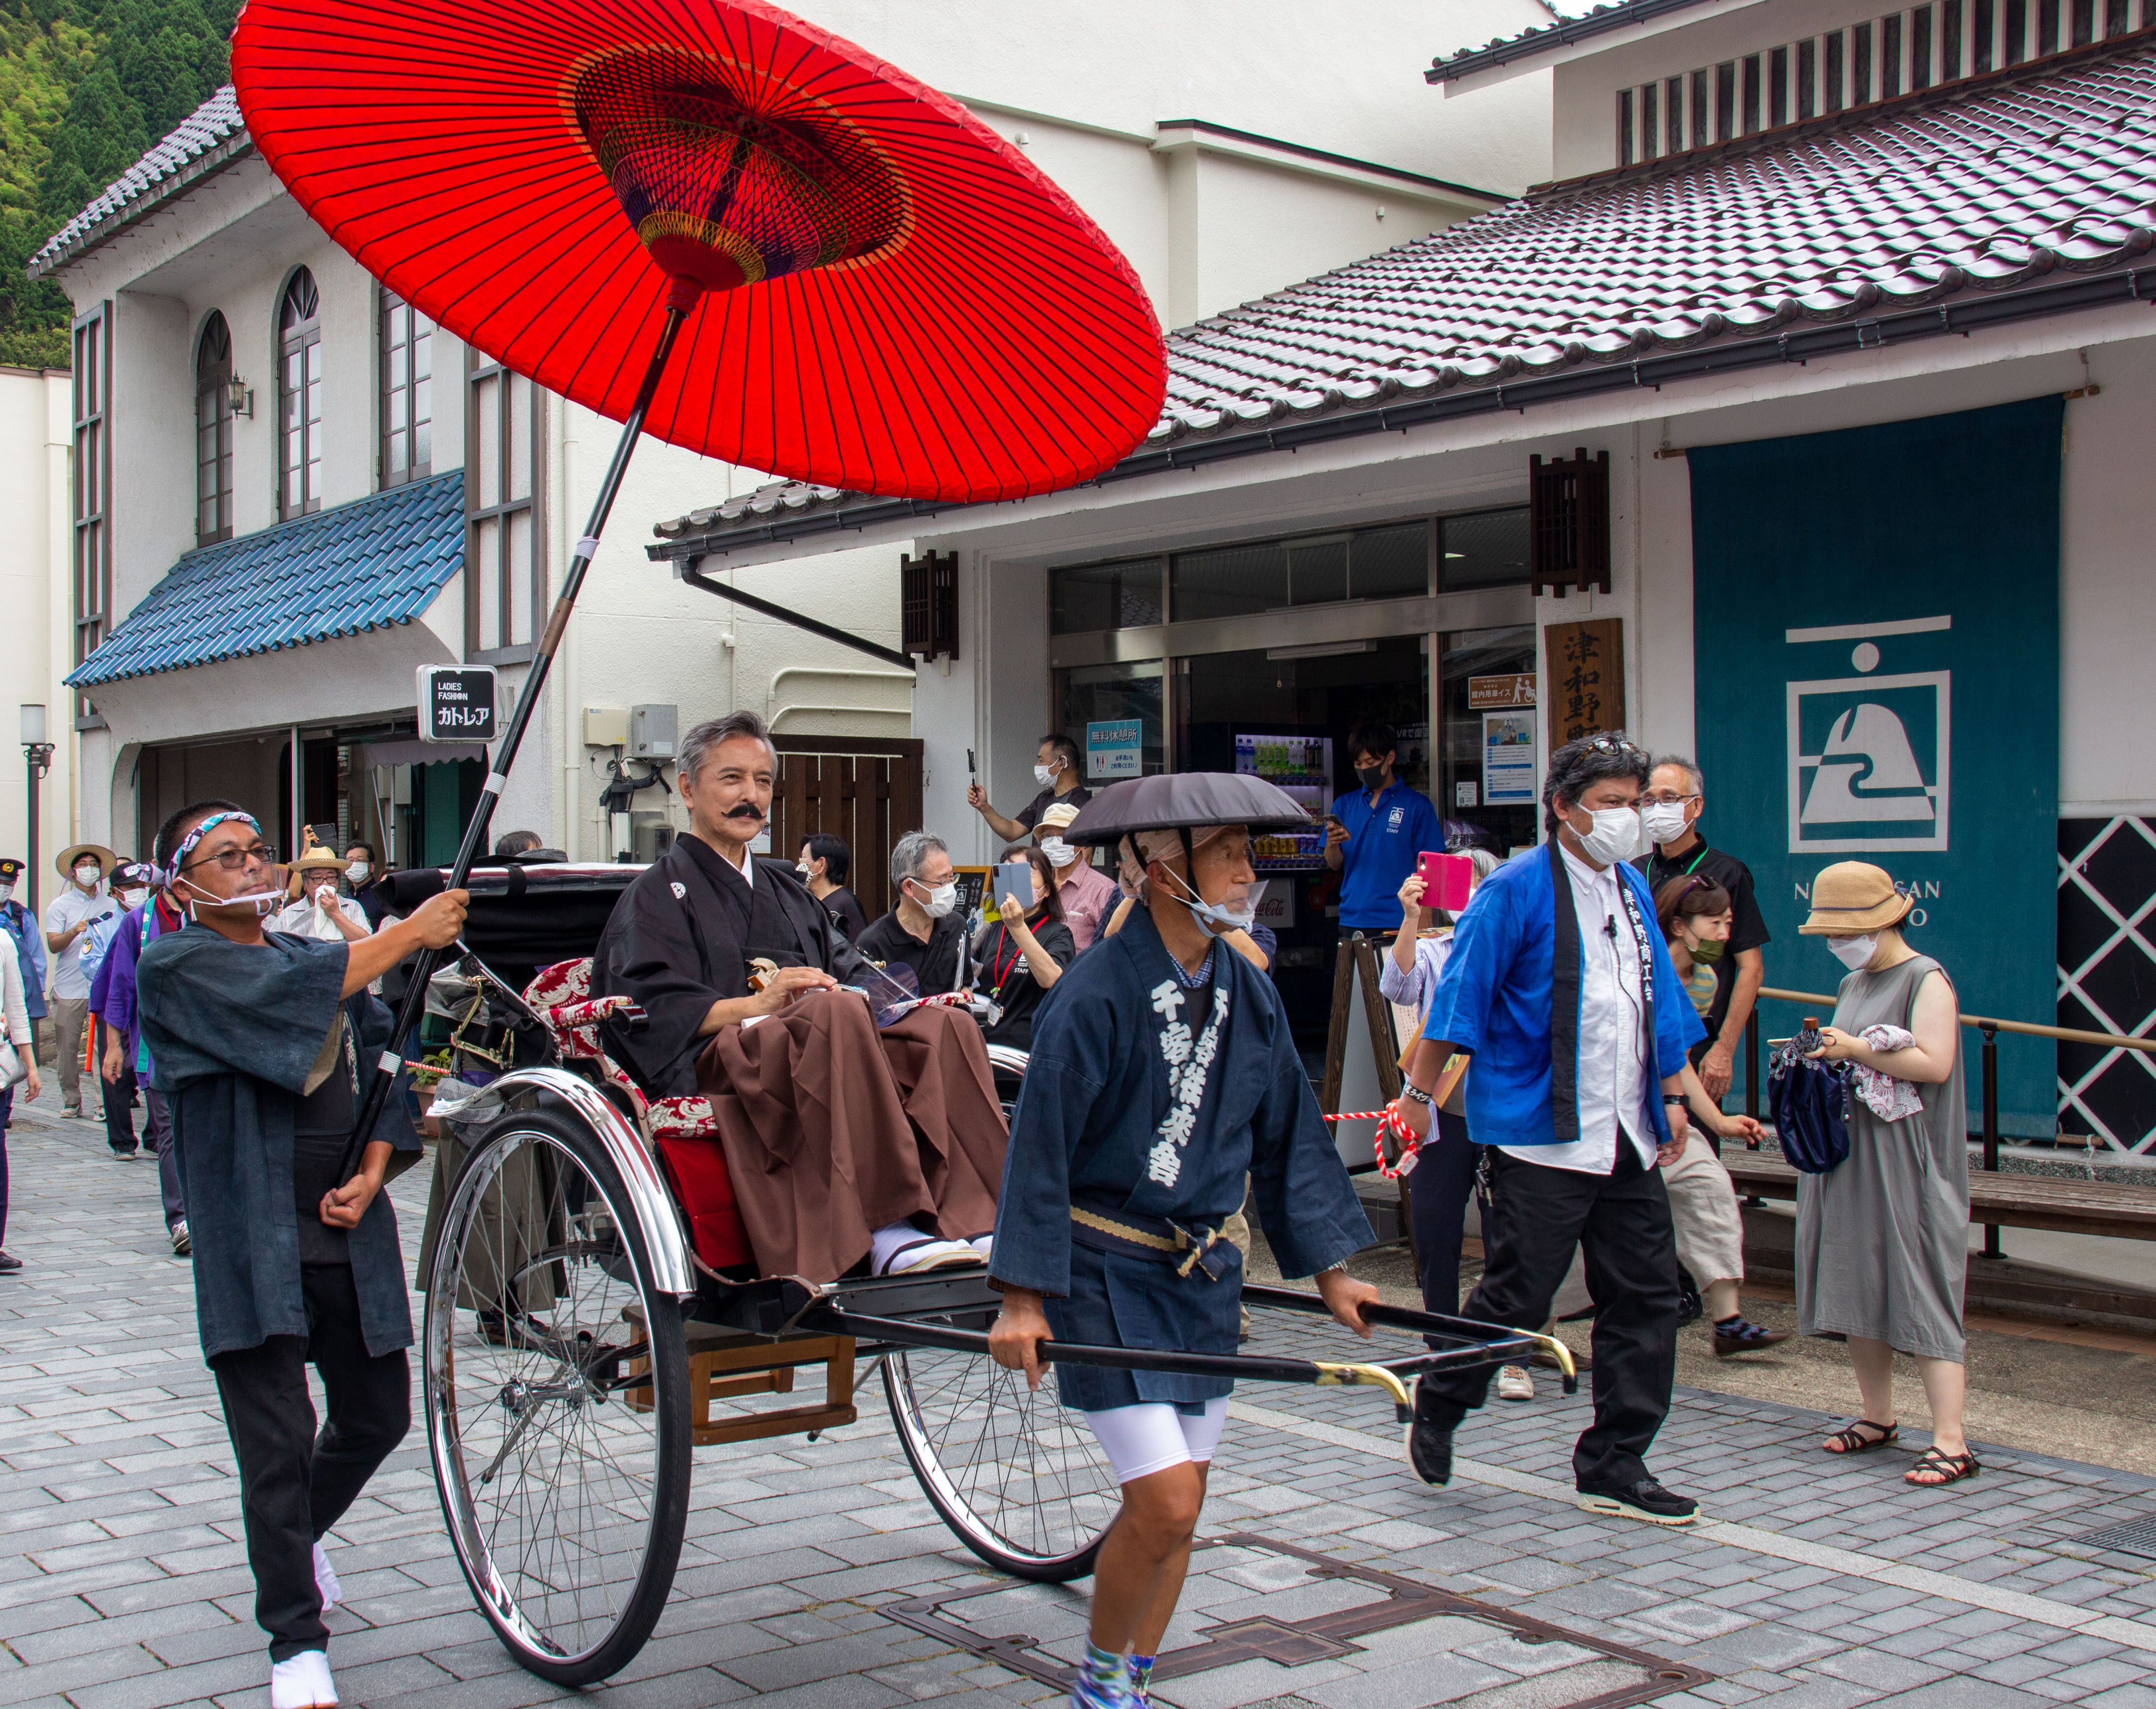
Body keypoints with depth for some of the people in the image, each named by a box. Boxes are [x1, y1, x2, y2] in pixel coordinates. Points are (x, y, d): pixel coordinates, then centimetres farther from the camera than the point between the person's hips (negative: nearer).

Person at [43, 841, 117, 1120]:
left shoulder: (110, 906, 13)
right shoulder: (60, 905, 9)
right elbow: (53, 945, -2)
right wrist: (74, 932, -21)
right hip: (68, 990, 0)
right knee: (67, 1047, 0)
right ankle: (71, 1100, 11)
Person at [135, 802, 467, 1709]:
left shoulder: (320, 955, 16)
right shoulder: (175, 969, -4)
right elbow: (283, 997, -22)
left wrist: (373, 1171, -4)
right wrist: (409, 934, -17)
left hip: (348, 1231, 6)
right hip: (252, 1241, -6)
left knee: (378, 1415, 13)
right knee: (277, 1439, -4)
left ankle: (298, 1535, 42)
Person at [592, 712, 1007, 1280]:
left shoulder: (786, 888, 33)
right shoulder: (658, 893, 11)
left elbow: (846, 968, 22)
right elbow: (652, 1007, -5)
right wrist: (755, 1005, -20)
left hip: (831, 1049, 6)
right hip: (715, 1060, -6)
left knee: (945, 1027, -22)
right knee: (836, 1012, -37)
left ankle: (972, 1222, -33)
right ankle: (890, 1231, -41)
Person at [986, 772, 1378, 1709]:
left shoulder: (1247, 991, 4)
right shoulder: (1096, 992, -16)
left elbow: (1290, 1135, 11)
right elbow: (1040, 1146, -15)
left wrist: (1330, 1271, 11)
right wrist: (1023, 1297, -17)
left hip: (1204, 1269, 7)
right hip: (1108, 1272, -7)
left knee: (1175, 1503, 12)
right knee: (1164, 1506, -11)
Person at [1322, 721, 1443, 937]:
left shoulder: (1417, 805, 1)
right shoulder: (1344, 804, 13)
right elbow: (1335, 866, 12)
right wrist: (1332, 844, -10)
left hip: (1397, 923, -3)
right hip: (1351, 921, 3)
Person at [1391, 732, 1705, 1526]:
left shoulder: (1633, 890, 13)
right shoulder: (1515, 892, -9)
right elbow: (1460, 998, -8)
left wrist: (1672, 1095, 21)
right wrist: (1418, 1092, -7)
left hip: (1626, 1135, 7)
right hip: (1540, 1134, -7)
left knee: (1646, 1297, 6)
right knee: (1517, 1294, -1)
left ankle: (1613, 1468, 17)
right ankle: (1436, 1408, 24)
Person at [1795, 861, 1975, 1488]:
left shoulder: (1926, 980, -8)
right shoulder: (1854, 984, 17)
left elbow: (1934, 1064, -19)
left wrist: (1859, 1050, -19)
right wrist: (1822, 1052, 7)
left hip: (1907, 1166, -8)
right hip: (1849, 1156, 8)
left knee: (1919, 1292, -11)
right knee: (1855, 1289, 10)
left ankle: (1951, 1442, -11)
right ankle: (1878, 1416, 22)